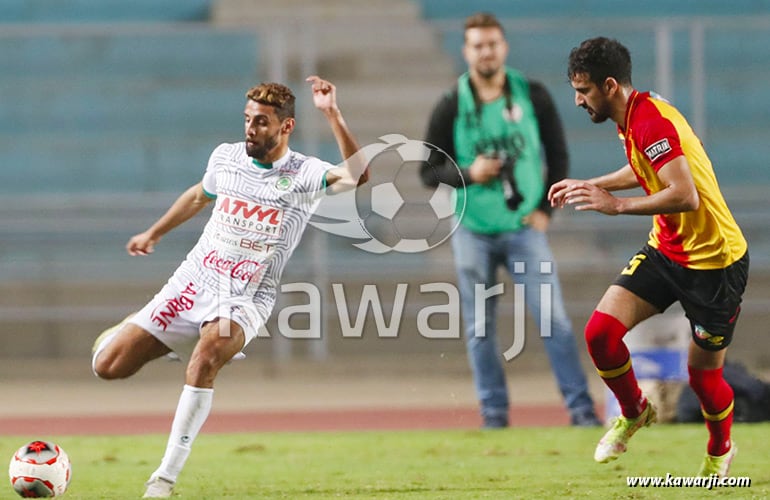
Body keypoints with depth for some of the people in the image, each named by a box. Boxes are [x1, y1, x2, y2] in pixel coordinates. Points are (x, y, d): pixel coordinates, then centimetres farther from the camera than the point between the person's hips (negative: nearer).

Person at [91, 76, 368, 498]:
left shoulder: (303, 174, -11)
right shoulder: (226, 157, 3)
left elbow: (357, 176, -31)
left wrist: (331, 115, -37)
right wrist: (153, 234, 36)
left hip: (244, 300, -4)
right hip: (193, 281, 4)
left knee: (207, 354, -37)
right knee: (108, 366, -4)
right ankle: (129, 332, 35)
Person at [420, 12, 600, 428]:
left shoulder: (533, 96, 2)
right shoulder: (451, 108, -1)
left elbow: (558, 155, 9)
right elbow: (428, 171, 2)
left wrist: (546, 208, -1)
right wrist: (468, 174, -16)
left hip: (524, 227, 0)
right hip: (472, 232, 0)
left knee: (554, 318, -8)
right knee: (480, 328, 4)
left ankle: (581, 408, -6)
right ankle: (494, 411, 12)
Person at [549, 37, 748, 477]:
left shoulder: (652, 121, -25)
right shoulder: (632, 118, 5)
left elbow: (685, 195, -34)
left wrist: (616, 205, -29)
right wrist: (590, 186, 21)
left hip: (714, 261, -8)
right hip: (665, 250, 8)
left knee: (703, 373, 3)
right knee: (601, 331, -9)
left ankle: (721, 451, 33)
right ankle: (634, 413, 17)